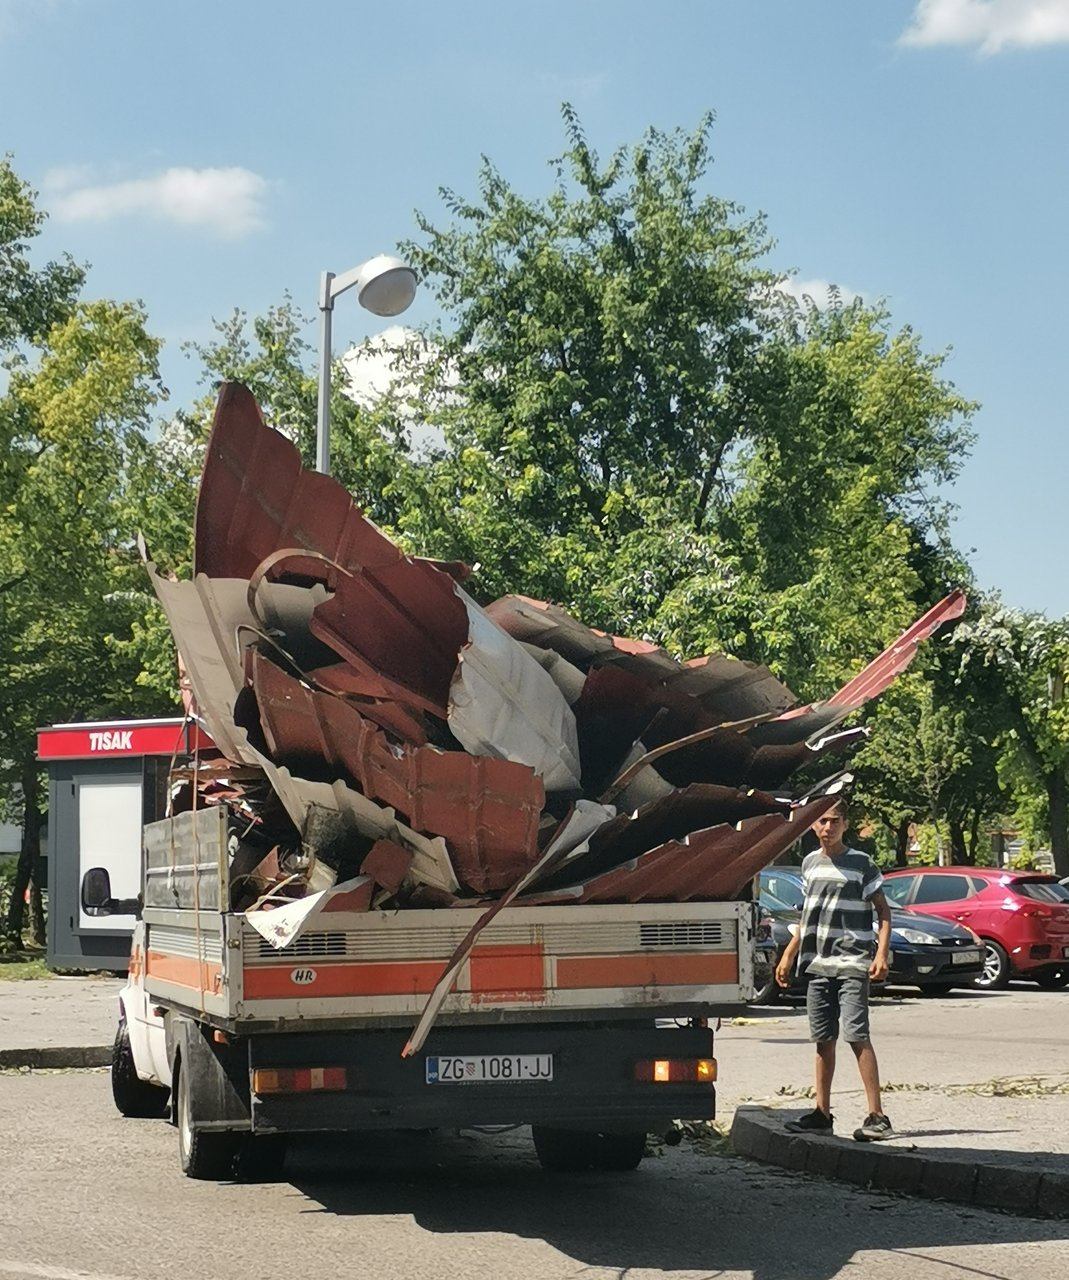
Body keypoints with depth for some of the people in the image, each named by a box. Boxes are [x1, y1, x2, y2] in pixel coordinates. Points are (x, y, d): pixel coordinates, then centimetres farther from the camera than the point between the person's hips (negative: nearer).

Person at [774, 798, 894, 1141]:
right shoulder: (809, 863, 14)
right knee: (823, 1039, 8)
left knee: (857, 1036, -13)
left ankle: (876, 1116, -14)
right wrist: (788, 955, 19)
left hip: (852, 964, -6)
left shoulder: (861, 864, -2)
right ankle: (822, 1113, 15)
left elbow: (883, 911, -2)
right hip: (817, 964, 6)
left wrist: (881, 954, -14)